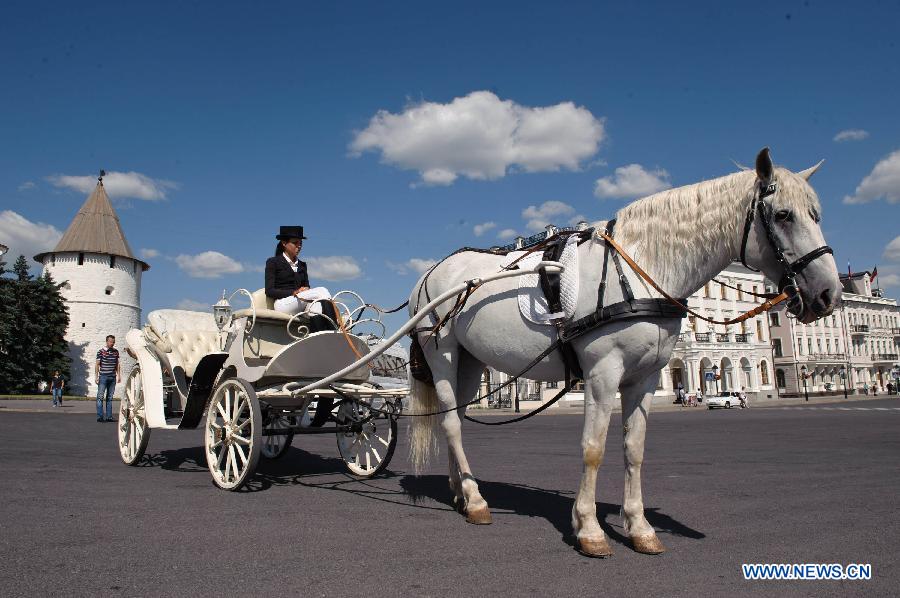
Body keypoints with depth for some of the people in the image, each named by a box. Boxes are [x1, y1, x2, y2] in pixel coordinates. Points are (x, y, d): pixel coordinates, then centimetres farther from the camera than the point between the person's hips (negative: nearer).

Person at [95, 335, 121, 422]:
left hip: (112, 377, 5)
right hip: (103, 376, -5)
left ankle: (109, 417, 11)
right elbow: (97, 365, -3)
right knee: (100, 396, -5)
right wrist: (96, 377, -8)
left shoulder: (116, 351, 10)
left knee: (110, 397, 8)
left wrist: (119, 375, 13)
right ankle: (99, 417, -4)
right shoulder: (101, 352, -4)